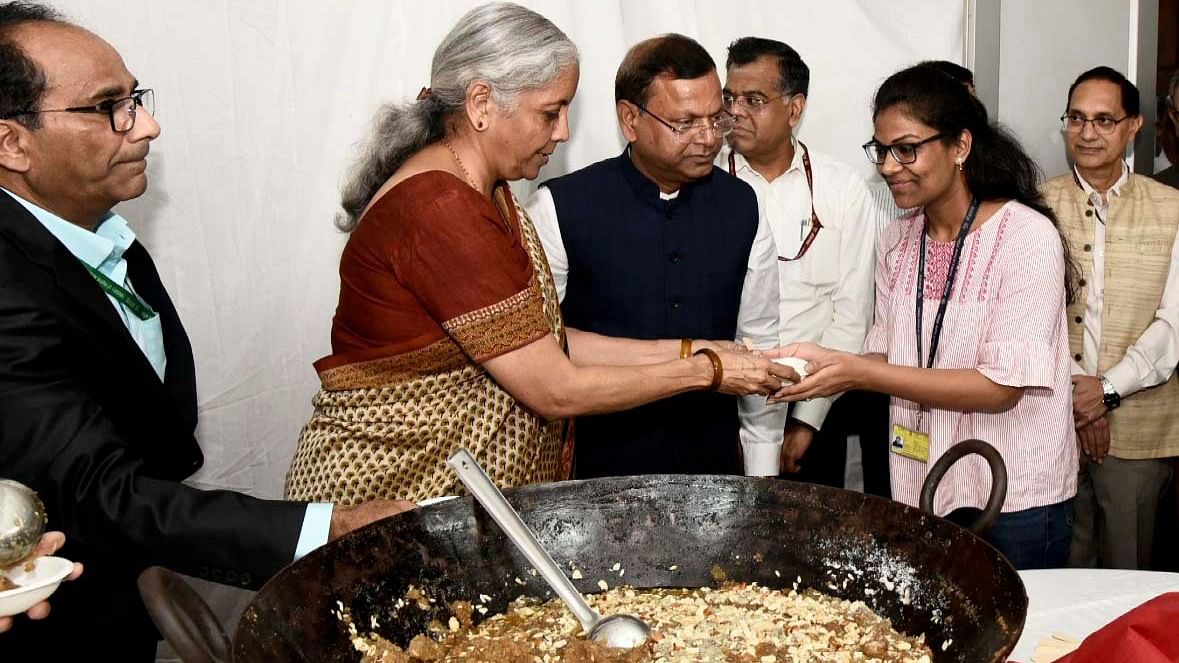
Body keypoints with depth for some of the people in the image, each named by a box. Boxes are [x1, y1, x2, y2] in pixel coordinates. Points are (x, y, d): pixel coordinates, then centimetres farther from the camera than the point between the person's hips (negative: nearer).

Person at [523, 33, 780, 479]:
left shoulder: (741, 207, -1)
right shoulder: (561, 208, -13)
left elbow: (759, 341, 5)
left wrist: (762, 483, 4)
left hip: (716, 462, 4)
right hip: (598, 464, -3)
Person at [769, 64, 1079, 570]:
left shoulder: (1028, 236, -15)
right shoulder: (897, 241, 4)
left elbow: (1003, 386, -20)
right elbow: (889, 356, 6)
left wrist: (858, 372, -25)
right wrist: (824, 362, -15)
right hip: (919, 490, 5)